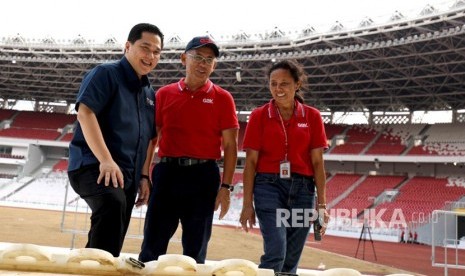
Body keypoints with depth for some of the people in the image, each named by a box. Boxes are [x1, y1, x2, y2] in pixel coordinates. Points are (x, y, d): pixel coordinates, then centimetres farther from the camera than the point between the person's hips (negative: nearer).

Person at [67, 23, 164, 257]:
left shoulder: (150, 93, 18)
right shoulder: (106, 73, -3)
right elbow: (85, 113, -17)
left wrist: (144, 176, 12)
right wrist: (106, 160, -25)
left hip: (127, 175, 8)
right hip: (94, 166, -8)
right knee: (114, 204, -37)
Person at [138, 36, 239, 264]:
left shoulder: (222, 98, 3)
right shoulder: (164, 94, 8)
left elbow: (230, 146, 0)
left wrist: (226, 186, -7)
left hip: (203, 176, -1)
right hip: (166, 172, 1)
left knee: (195, 250, 9)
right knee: (152, 246, 5)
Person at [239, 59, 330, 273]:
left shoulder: (312, 116, 6)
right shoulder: (259, 116, 2)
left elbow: (317, 162, 5)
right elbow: (251, 161, 1)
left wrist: (322, 204, 0)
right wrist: (247, 204, -3)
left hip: (302, 189, 2)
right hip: (269, 187, -2)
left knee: (291, 259, 8)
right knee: (275, 252, -16)